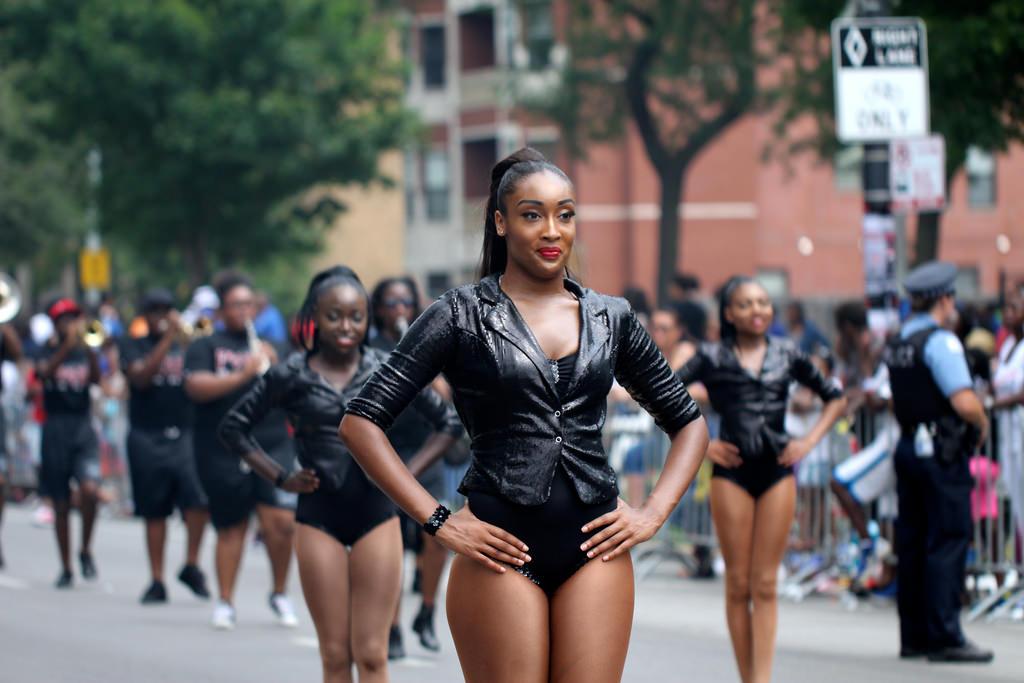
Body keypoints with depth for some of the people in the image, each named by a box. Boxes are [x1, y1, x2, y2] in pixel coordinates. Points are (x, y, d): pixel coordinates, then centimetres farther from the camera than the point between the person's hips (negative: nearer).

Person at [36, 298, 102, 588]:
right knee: (61, 504, 4)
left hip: (83, 427, 0)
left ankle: (86, 550, 0)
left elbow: (97, 379, -9)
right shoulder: (49, 352, 5)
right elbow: (46, 371, -17)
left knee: (90, 489, -21)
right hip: (56, 430, 0)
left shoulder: (85, 352, 8)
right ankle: (65, 568, 15)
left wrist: (86, 346, -21)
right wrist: (67, 345, -28)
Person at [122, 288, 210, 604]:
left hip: (183, 434, 0)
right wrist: (168, 339, -15)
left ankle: (191, 566, -1)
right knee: (154, 512, 4)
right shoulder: (136, 346, 8)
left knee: (199, 498, -18)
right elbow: (141, 376, -11)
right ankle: (157, 581, 11)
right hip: (148, 438, 0)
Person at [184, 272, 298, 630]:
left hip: (273, 444, 1)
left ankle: (280, 594, 6)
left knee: (281, 520, -12)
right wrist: (241, 375, -16)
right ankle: (225, 602, 15)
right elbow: (196, 387, -10)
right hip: (222, 450, -1)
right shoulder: (206, 347, 7)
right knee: (231, 527, 4)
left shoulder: (270, 345, 15)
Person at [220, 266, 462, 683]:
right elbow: (234, 426, 9)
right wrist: (280, 478, 1)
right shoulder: (292, 375, -1)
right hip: (318, 517, 0)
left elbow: (448, 422, 10)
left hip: (376, 512, 0)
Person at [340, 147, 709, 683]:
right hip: (502, 550, -3)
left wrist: (654, 512, 6)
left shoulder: (611, 318, 11)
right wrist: (437, 521, -10)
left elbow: (688, 422, 21)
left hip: (594, 546, 3)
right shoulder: (463, 315, 1)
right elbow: (361, 422, -4)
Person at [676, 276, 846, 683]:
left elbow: (835, 398, 18)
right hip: (732, 473, -1)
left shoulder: (788, 356, 7)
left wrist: (810, 440, 5)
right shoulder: (713, 358, 1)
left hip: (777, 471, 1)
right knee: (738, 584, 1)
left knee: (765, 585, -2)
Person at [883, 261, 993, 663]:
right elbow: (965, 403, -21)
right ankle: (944, 637, -8)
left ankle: (913, 636, 14)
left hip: (909, 446, 9)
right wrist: (982, 424, -3)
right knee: (947, 543, -6)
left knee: (912, 543, 10)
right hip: (942, 454, -9)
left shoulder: (898, 344, 13)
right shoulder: (940, 341, -14)